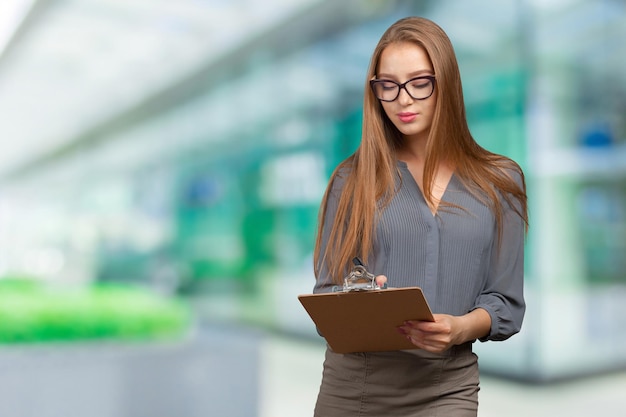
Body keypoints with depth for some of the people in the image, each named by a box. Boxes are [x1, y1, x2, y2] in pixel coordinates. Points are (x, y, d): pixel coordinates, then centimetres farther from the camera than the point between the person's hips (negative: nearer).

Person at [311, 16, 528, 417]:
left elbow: (506, 302, 3)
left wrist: (460, 328, -17)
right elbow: (327, 290, 1)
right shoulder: (354, 178, 1)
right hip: (353, 382, 0)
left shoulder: (501, 182, 3)